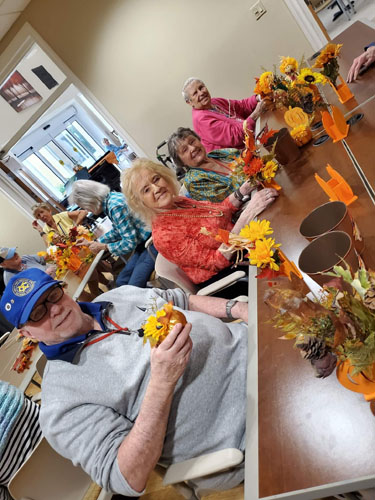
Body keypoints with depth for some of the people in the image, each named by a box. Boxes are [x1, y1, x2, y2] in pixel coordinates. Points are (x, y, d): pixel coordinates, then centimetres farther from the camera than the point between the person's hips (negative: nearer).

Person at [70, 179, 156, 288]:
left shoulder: (116, 206, -25)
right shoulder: (111, 198, 4)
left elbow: (130, 242, -23)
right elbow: (117, 231, 20)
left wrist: (103, 246, -9)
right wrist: (93, 242, 19)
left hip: (151, 241, -10)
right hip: (142, 241, 10)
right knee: (121, 282, 11)